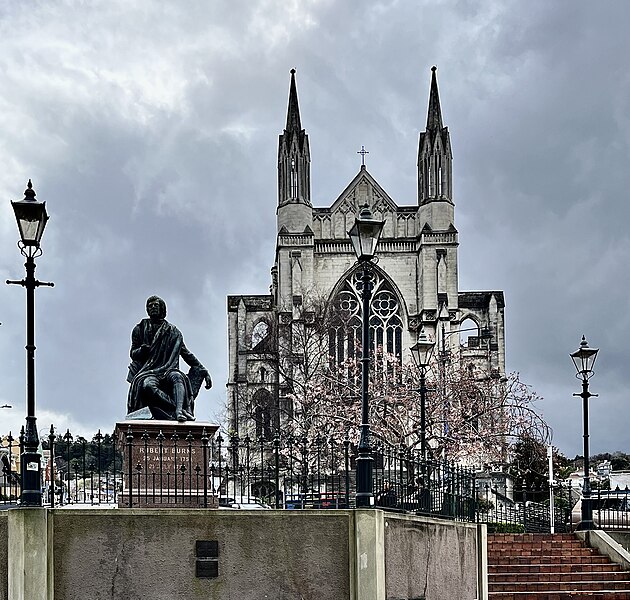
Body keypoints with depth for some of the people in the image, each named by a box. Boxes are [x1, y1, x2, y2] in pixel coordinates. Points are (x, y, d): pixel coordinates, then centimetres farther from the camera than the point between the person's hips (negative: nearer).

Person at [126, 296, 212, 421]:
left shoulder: (173, 331, 19)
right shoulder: (140, 329, 17)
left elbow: (187, 354, 20)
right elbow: (133, 354, 15)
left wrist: (204, 372, 12)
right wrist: (141, 351, -10)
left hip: (168, 371, 1)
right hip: (147, 372, -1)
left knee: (177, 377, -37)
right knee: (147, 385, -38)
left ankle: (179, 411, -58)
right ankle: (179, 408, -47)